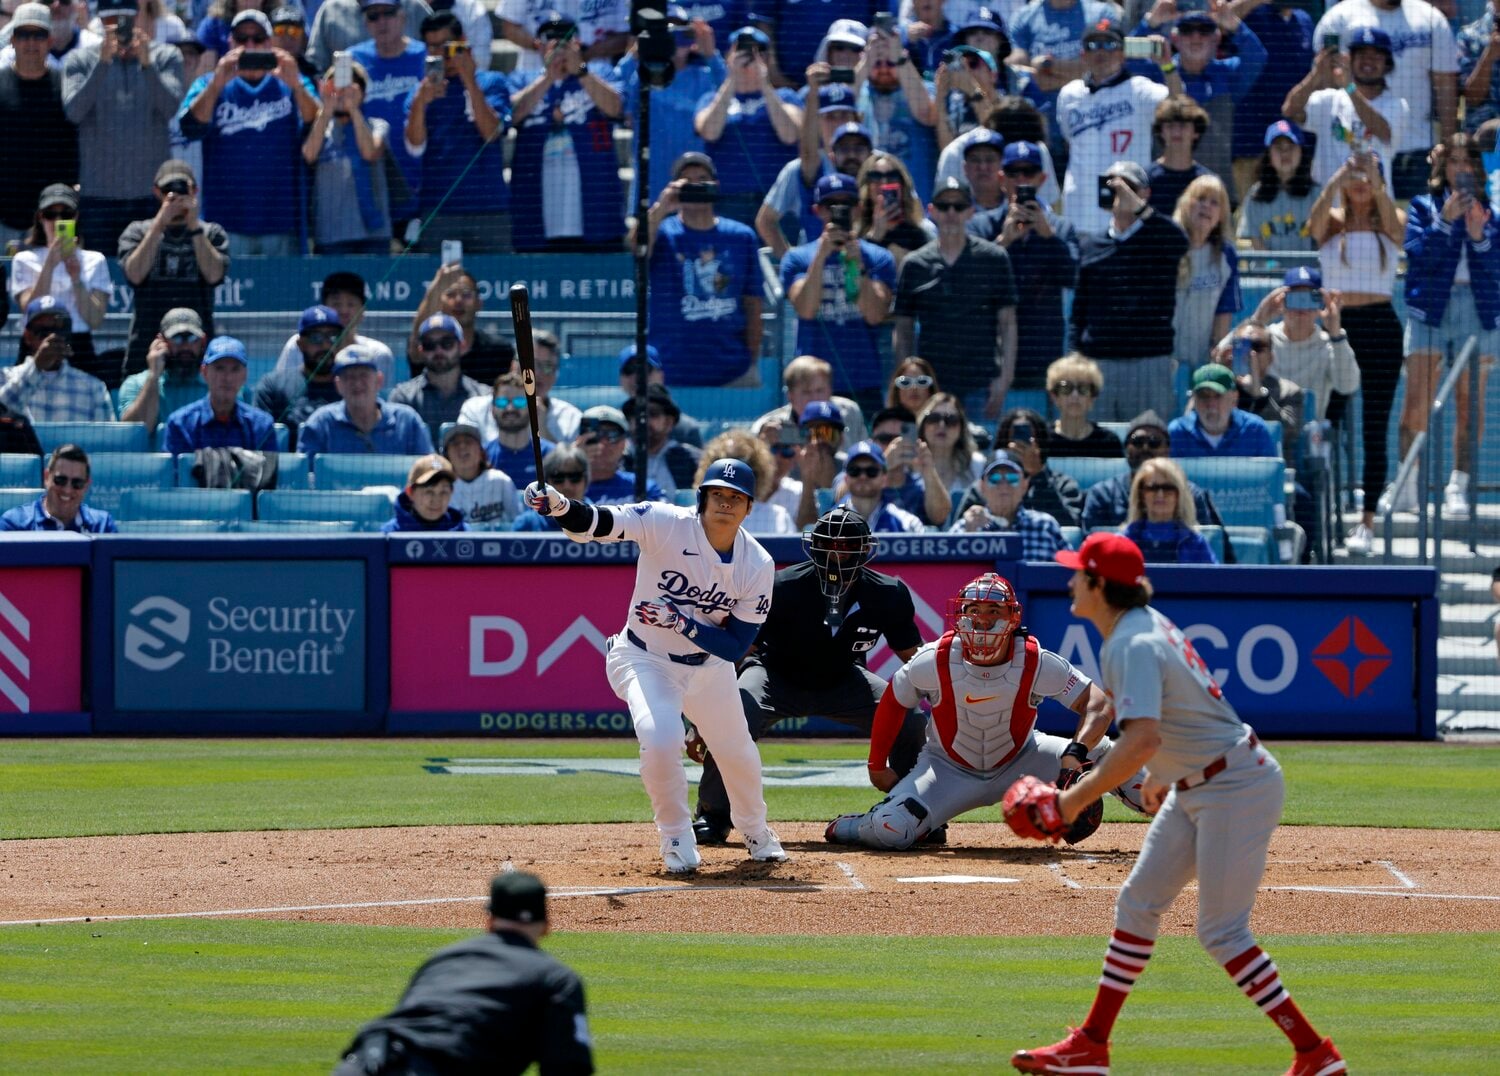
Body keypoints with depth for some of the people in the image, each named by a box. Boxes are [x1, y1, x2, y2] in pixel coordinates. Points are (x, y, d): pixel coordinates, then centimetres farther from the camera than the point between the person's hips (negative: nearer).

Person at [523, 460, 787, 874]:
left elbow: (736, 646, -16)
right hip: (645, 659, -4)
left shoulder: (758, 566, -16)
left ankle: (755, 831, 49)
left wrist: (681, 622, -30)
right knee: (660, 740, -28)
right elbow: (598, 523, -37)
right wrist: (559, 506, -58)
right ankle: (677, 838, -4)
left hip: (709, 665, 4)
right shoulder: (666, 525, -24)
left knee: (739, 755, 16)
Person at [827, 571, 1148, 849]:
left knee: (1099, 754, -18)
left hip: (1019, 760, 1)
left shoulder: (1037, 663, -24)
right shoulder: (934, 662, -22)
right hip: (950, 769, -1)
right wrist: (877, 765, 2)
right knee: (892, 829, -24)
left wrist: (1076, 753, -42)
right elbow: (893, 703, -4)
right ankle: (847, 828, 13)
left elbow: (1098, 703, -25)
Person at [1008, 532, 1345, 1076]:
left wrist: (1076, 799, -31)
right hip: (1195, 788, 10)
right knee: (1138, 903, 12)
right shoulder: (1146, 624, 7)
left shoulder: (1132, 645, -23)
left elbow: (1142, 739, -37)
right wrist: (1158, 775, 33)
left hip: (1236, 789, -10)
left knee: (1221, 932, -8)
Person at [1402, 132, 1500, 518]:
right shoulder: (1424, 206, 9)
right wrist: (1445, 220, -15)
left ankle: (1458, 486, 5)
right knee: (1417, 401, -7)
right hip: (1430, 308, -1)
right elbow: (1417, 253, -6)